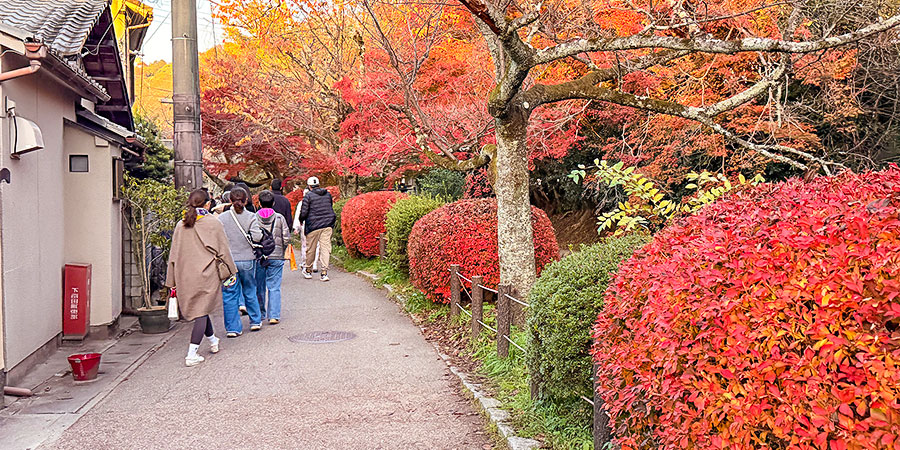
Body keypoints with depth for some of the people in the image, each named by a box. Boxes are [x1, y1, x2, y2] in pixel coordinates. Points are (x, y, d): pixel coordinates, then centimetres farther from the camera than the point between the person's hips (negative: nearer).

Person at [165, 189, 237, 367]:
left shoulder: (180, 225, 4)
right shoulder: (213, 223, -6)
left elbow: (174, 254, 9)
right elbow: (223, 251, -2)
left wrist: (172, 281, 15)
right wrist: (231, 272, 10)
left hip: (185, 276, 4)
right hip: (207, 274, -4)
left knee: (199, 309, 19)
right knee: (201, 312, -1)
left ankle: (213, 341, 39)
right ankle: (192, 355, -6)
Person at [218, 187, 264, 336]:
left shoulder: (222, 218, -4)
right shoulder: (251, 217, -6)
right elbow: (257, 237, -15)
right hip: (247, 260, 0)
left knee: (229, 295, 6)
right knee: (250, 292, 18)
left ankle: (232, 328, 7)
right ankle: (255, 321, 29)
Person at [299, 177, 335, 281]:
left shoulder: (308, 195, -6)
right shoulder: (328, 194, 9)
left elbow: (304, 212, -7)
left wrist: (301, 220, 11)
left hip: (313, 225, -3)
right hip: (327, 225, 3)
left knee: (310, 249, 10)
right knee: (325, 248, 0)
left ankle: (308, 271, 24)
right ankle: (324, 272, -8)